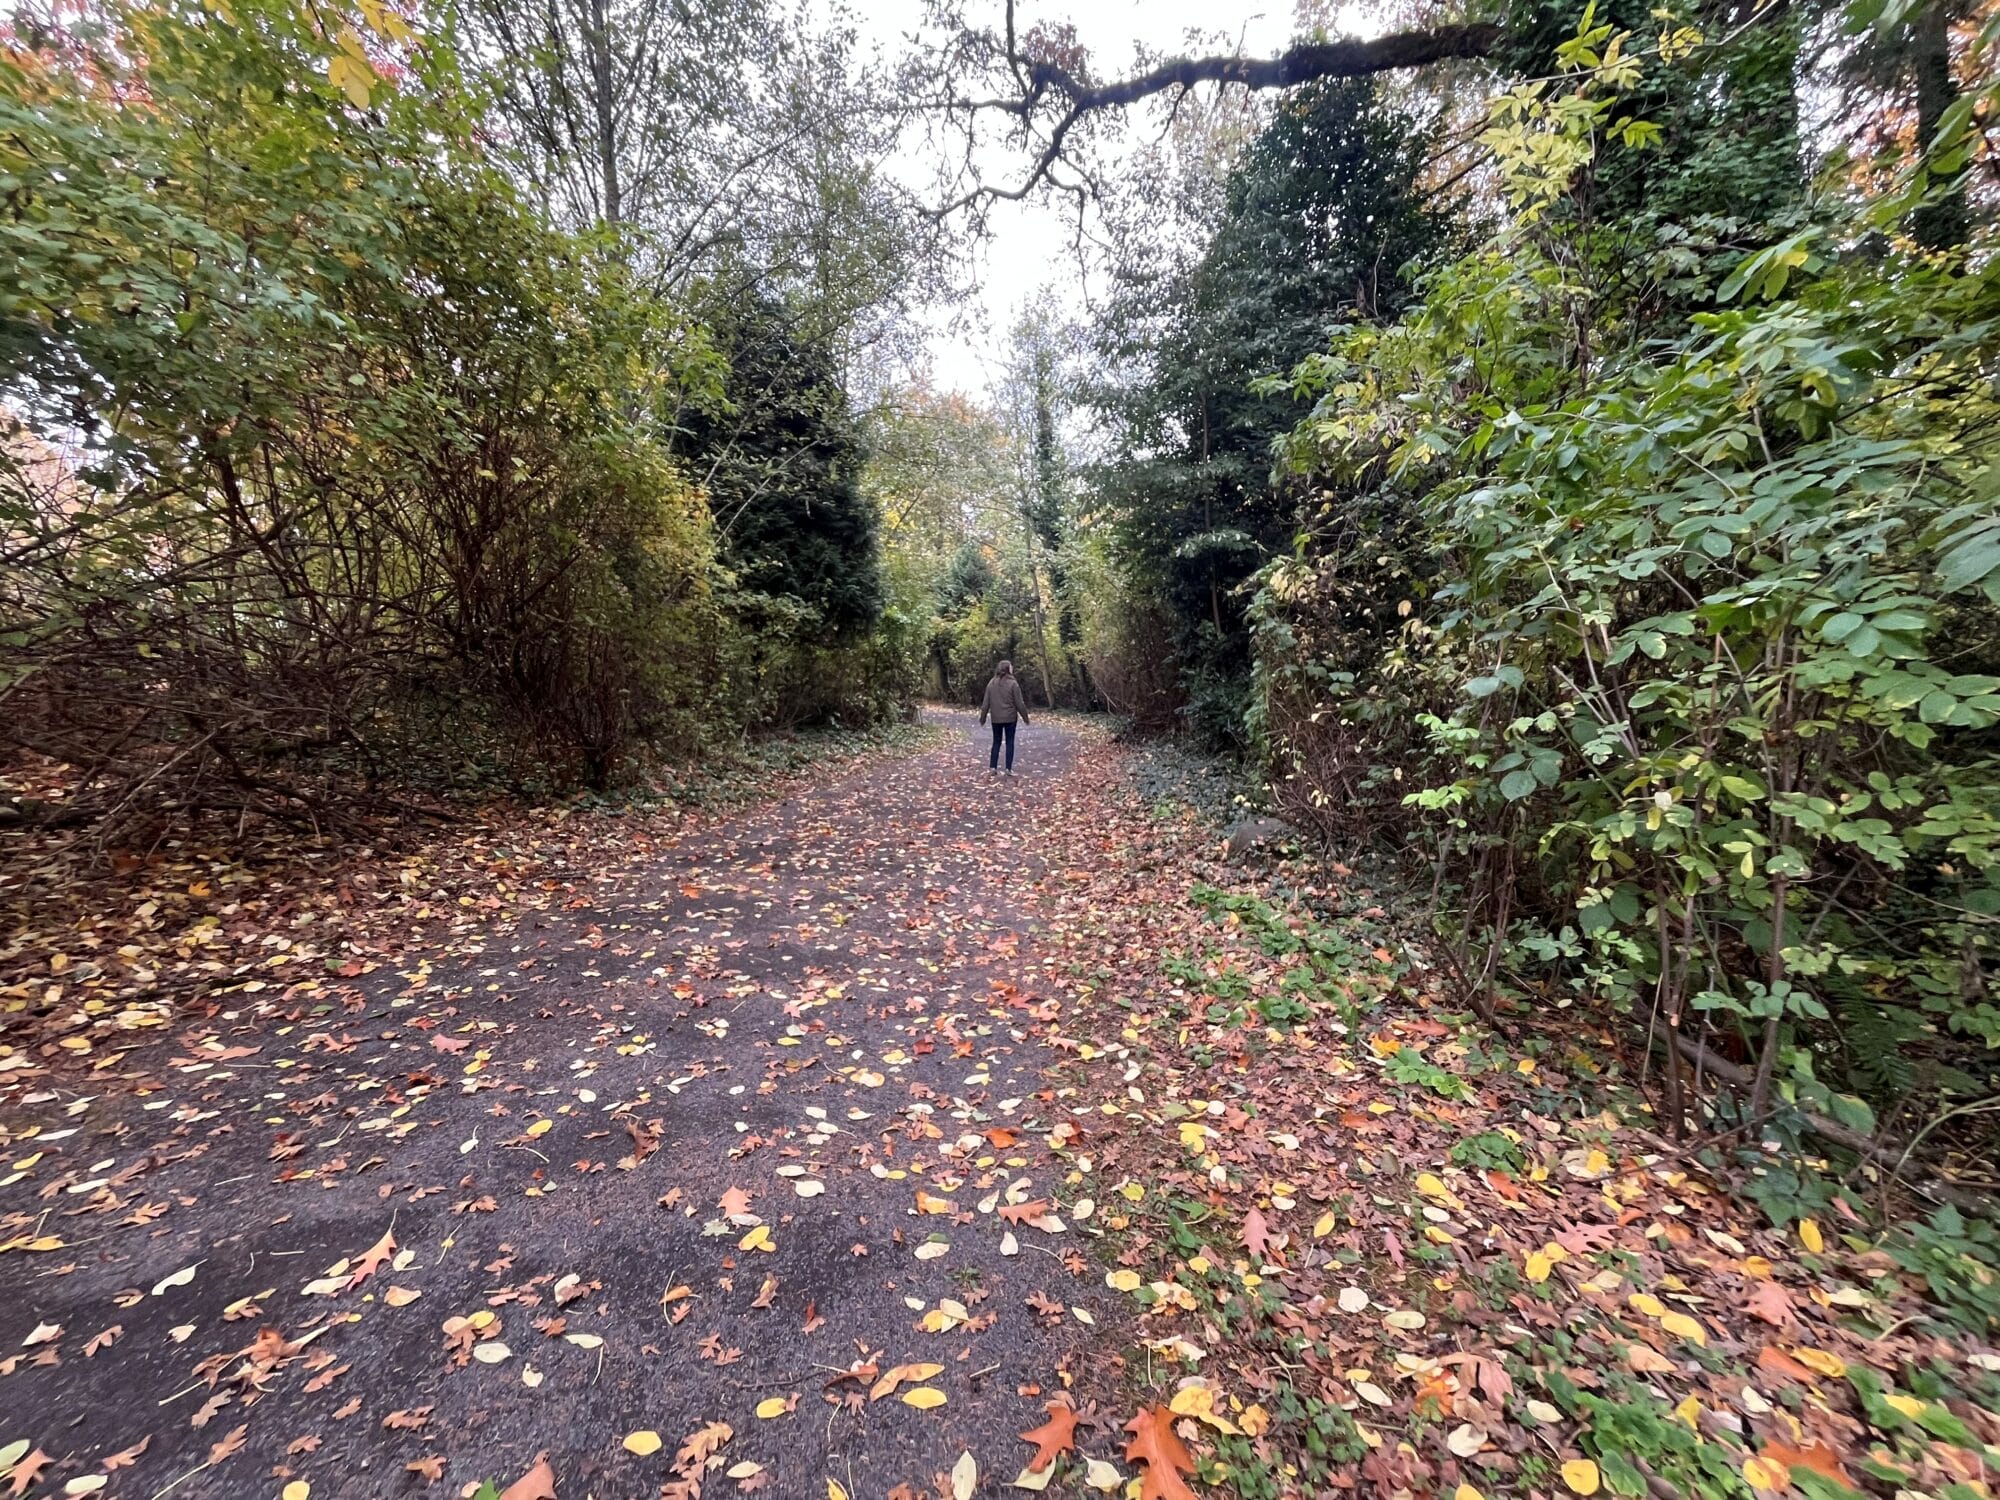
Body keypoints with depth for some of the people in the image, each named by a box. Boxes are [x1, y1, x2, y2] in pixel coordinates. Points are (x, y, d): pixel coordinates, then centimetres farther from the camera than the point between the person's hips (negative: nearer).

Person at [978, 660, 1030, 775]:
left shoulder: (991, 683, 1)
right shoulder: (1013, 683, -11)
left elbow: (986, 703, 4)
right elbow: (1019, 703, -8)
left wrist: (983, 717, 11)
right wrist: (1025, 717, 2)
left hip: (996, 718, 3)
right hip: (1010, 718, -3)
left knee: (996, 742, 13)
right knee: (1009, 742, 5)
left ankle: (993, 767, 10)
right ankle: (1009, 768, 4)